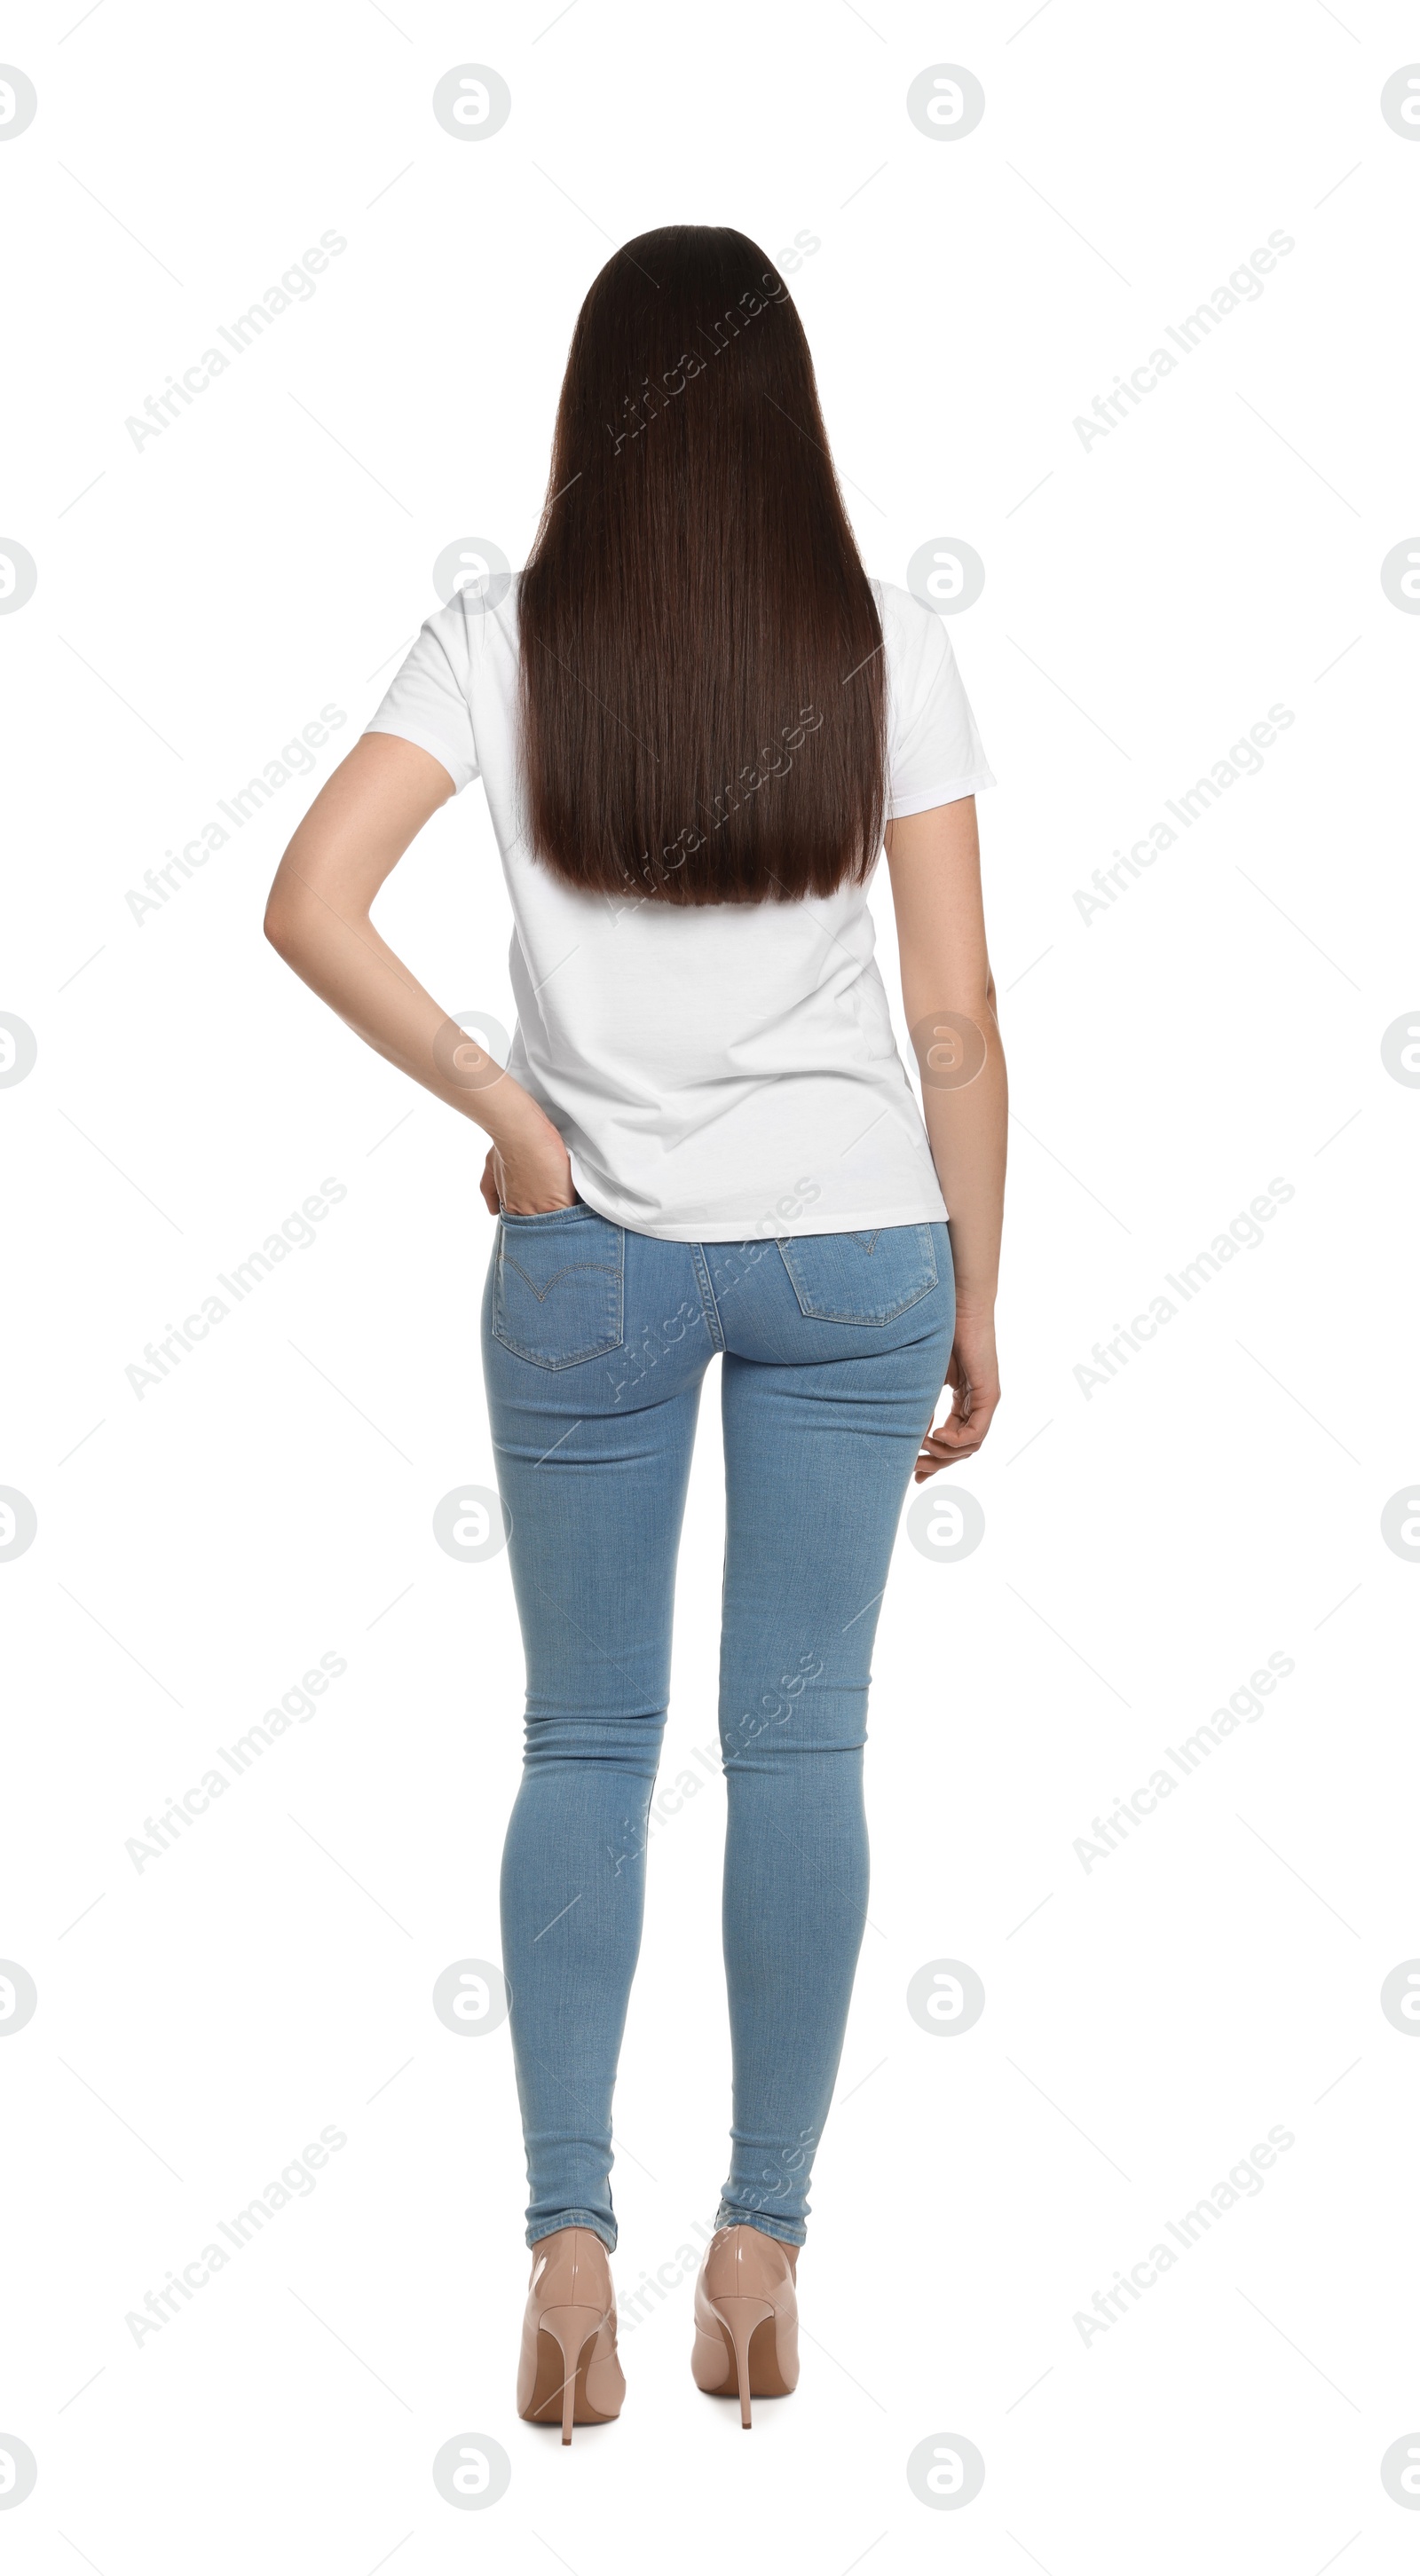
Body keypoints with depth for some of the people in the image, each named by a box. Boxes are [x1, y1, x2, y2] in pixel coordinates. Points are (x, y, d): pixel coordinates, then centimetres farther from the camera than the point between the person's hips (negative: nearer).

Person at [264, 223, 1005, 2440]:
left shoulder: (506, 640, -4)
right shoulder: (886, 643, -4)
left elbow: (311, 905, -15)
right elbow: (958, 1016, -4)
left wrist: (506, 1118, -5)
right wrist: (976, 1303, 5)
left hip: (591, 1251, 0)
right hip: (854, 1244, 0)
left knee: (588, 1747, 10)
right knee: (801, 1746, 7)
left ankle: (570, 2239, 6)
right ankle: (761, 2253, 14)